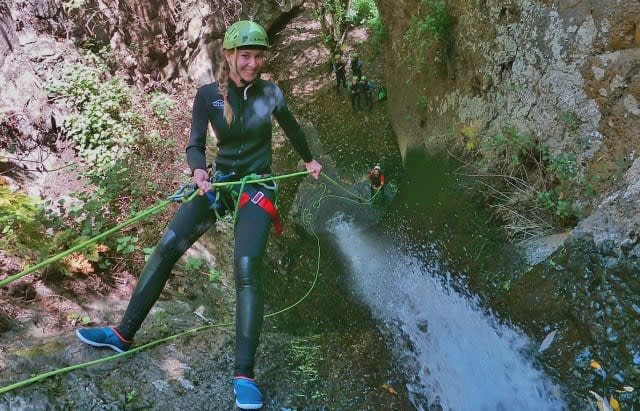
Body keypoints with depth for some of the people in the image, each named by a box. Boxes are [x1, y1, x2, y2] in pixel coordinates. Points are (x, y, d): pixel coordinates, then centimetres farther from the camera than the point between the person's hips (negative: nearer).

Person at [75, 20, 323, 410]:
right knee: (167, 246, -8)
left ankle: (245, 374, -18)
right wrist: (198, 170, -26)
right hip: (219, 181, 3)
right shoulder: (208, 94, -4)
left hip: (257, 188, -2)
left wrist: (309, 160, 27)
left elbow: (292, 128, 15)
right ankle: (124, 333, 6)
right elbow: (194, 145, -4)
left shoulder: (270, 92, -4)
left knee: (247, 267, -21)